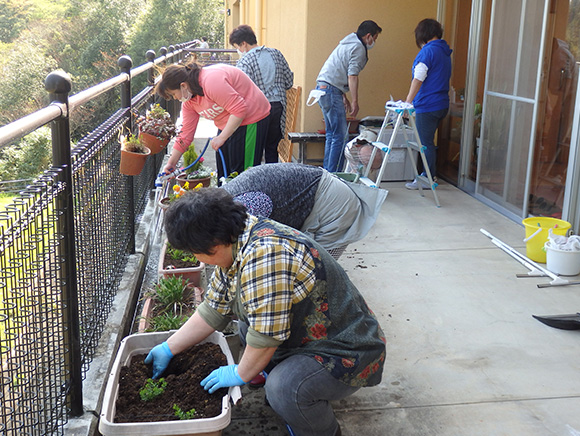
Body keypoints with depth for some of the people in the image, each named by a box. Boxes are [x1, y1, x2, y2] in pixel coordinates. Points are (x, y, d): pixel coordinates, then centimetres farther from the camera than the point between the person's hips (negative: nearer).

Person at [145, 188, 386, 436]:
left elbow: (266, 334, -29)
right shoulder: (235, 248, 0)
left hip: (346, 351, -10)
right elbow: (213, 310, 10)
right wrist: (168, 349, 14)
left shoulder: (264, 255, -32)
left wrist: (240, 374, -12)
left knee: (284, 389, -31)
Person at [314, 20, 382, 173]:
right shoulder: (359, 48, -7)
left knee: (332, 134, 14)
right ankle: (333, 174, -10)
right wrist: (354, 101, -15)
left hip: (322, 87, 10)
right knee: (341, 136, -9)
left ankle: (327, 171, 17)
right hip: (331, 90, -10)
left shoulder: (347, 43, 24)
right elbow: (352, 76, -15)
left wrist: (344, 97, 25)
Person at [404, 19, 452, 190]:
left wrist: (408, 102, -17)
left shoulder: (427, 51, -13)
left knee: (426, 143, -2)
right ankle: (428, 175, 23)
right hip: (442, 105, 9)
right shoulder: (445, 52, 15)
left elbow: (418, 80, -19)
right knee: (428, 142, 17)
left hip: (427, 106, -9)